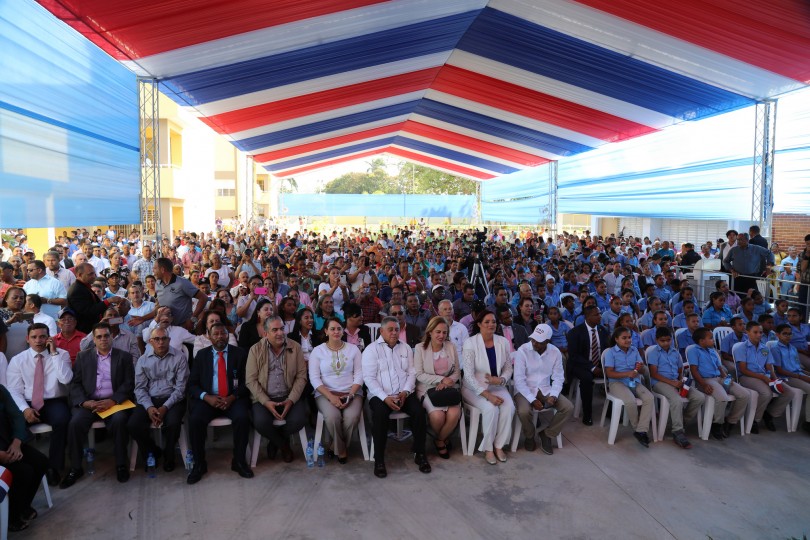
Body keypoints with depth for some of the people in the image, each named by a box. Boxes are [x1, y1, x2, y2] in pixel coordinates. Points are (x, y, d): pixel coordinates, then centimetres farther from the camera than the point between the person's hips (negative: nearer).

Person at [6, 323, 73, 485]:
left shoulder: (62, 354, 2)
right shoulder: (17, 360, 6)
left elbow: (66, 379, -15)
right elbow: (14, 390, 1)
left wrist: (54, 352, -15)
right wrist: (25, 409, -17)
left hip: (54, 403, -2)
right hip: (28, 404, 2)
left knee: (62, 420, -34)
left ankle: (54, 466, -17)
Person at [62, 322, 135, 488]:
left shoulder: (124, 357, 9)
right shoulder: (83, 356, 14)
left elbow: (129, 384, 2)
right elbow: (75, 383, 8)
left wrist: (112, 401, -14)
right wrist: (84, 402, -11)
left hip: (114, 401, -2)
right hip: (88, 401, 2)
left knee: (119, 420, -31)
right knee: (75, 422, -26)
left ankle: (121, 464, -15)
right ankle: (75, 468, -10)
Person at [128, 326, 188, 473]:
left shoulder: (179, 358, -2)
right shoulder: (143, 360, 7)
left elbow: (180, 387, -6)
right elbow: (140, 387, 2)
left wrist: (165, 407, -18)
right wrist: (149, 407, -15)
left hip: (172, 400, -3)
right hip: (149, 400, 3)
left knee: (173, 423, -32)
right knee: (132, 425, -22)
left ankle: (168, 455, 0)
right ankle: (153, 451, 8)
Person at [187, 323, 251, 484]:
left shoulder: (240, 354, 5)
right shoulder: (201, 355, 9)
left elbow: (246, 382, 2)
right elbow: (191, 384, 5)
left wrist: (233, 397, -16)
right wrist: (207, 397, -14)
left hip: (233, 398, -1)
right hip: (208, 399, 1)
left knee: (243, 418, -30)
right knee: (195, 420, -27)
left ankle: (239, 461, -10)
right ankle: (199, 464, -7)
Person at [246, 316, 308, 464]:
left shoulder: (295, 347, 2)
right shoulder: (255, 350, -1)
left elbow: (301, 376, -1)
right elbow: (251, 380, -4)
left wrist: (291, 400, -14)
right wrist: (266, 402, -16)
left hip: (289, 397, 1)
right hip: (264, 398, -1)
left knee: (299, 419, -26)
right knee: (261, 422, -30)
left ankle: (275, 442, 9)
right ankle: (283, 445, 5)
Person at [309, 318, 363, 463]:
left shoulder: (353, 349, 9)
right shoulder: (317, 351, 5)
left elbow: (359, 375, 4)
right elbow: (314, 378, -3)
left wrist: (350, 395, -12)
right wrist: (331, 396, -16)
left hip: (351, 393, 1)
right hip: (325, 393, -1)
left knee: (352, 417, -30)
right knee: (332, 416, -33)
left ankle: (337, 447, -2)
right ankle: (341, 449, -4)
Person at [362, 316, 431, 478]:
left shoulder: (406, 348, 14)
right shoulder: (371, 350, 1)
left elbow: (411, 373, 10)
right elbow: (369, 378, -7)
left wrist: (405, 392, -9)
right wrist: (385, 398, -18)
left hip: (404, 394, 3)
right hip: (380, 395, -3)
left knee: (419, 411, -23)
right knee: (380, 414, -33)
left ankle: (419, 453, -6)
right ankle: (379, 459, -19)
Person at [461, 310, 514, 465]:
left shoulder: (503, 342, -1)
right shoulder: (470, 343, -13)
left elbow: (508, 368, 8)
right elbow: (468, 374, -17)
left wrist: (501, 379, -16)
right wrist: (487, 395, -24)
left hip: (496, 386, 4)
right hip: (474, 388, -4)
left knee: (509, 407, -24)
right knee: (491, 408, -29)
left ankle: (499, 445, -4)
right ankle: (488, 448, -7)